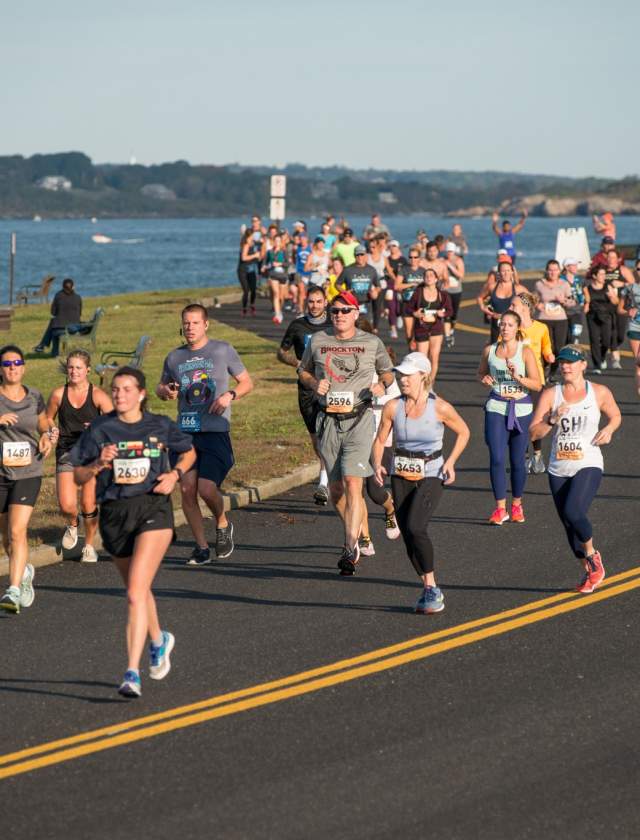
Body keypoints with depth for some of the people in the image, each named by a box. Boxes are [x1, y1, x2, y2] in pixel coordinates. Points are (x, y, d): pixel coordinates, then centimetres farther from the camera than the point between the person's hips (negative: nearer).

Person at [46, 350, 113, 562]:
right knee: (66, 505, -12)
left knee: (88, 504, 0)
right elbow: (47, 419, 18)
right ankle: (72, 524, 24)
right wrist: (52, 430, -2)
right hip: (66, 453, 1)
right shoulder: (58, 394, 1)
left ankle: (89, 546, 23)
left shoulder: (98, 396, -6)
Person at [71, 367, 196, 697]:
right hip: (114, 514, 3)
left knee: (136, 593, -17)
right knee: (138, 589, 20)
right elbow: (78, 476, 3)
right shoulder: (100, 429, 0)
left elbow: (189, 452, 19)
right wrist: (98, 463, -17)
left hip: (153, 511, -3)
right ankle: (159, 640, 51)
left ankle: (132, 674, -19)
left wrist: (175, 474, 0)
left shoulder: (160, 426, 1)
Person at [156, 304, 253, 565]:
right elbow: (160, 387, 27)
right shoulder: (174, 357, 13)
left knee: (207, 488, -14)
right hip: (185, 432, 4)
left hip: (215, 432, -4)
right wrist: (166, 391, 2)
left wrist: (230, 395, -10)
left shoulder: (223, 350, 4)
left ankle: (223, 524, 18)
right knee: (187, 489, -3)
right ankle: (201, 547, 10)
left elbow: (247, 382, 10)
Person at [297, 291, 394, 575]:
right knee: (335, 488, 7)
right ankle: (357, 533, 30)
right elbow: (303, 370, 20)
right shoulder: (318, 341, 7)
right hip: (327, 421, 3)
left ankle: (351, 549, -17)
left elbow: (388, 371, 20)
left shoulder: (372, 343, 5)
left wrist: (382, 385, -2)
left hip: (358, 420, -3)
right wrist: (314, 383, -1)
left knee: (353, 483, -16)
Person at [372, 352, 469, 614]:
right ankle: (429, 590, 22)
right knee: (407, 534, 4)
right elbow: (380, 440, 7)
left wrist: (451, 462, -6)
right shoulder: (392, 407, -4)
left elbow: (463, 432, 6)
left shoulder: (440, 408, -11)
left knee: (415, 527, -24)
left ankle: (432, 588, -11)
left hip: (431, 476, -4)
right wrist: (377, 464, -11)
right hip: (401, 476, 4)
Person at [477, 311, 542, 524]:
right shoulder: (490, 350, 5)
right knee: (496, 459, -11)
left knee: (517, 461, 5)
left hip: (521, 409, -1)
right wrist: (485, 379, -1)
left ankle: (516, 505, 25)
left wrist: (518, 377, -21)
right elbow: (481, 372, 21)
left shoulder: (525, 352, -3)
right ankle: (500, 508, -6)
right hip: (496, 409, 1)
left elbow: (537, 385, -5)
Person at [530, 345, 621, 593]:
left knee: (573, 512, -25)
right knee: (569, 525, 10)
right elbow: (534, 433, -3)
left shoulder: (599, 393, -1)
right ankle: (589, 571, 30)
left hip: (588, 466, -3)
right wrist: (552, 419, -19)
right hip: (558, 469, 3)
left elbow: (615, 416, 17)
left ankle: (593, 555, 2)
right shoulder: (551, 395, 0)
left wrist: (608, 429, -3)